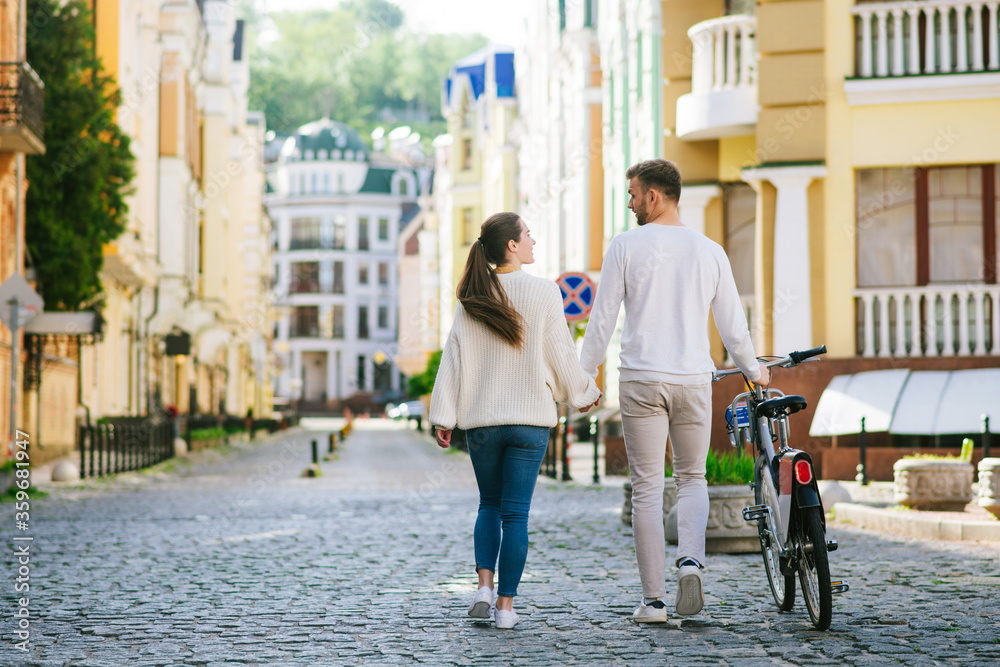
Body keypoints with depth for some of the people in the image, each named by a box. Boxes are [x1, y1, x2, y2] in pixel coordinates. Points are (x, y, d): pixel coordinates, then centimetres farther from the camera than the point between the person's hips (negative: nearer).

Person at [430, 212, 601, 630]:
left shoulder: (471, 299, 1)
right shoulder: (544, 293, -7)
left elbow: (454, 357, 1)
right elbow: (561, 355, -3)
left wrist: (443, 417, 4)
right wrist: (584, 393, 14)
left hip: (481, 421, 3)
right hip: (530, 418, -3)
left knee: (490, 504, 18)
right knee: (516, 512, 2)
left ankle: (484, 585, 1)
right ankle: (506, 606, 2)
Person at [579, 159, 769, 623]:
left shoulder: (626, 246, -1)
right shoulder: (710, 251, 7)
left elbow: (602, 319, -2)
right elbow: (733, 323, 12)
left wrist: (584, 376, 8)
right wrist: (752, 369, 29)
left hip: (641, 380, -2)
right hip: (694, 379, 2)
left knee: (646, 488, 3)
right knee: (692, 478, 17)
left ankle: (653, 599, 4)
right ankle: (690, 559, -10)